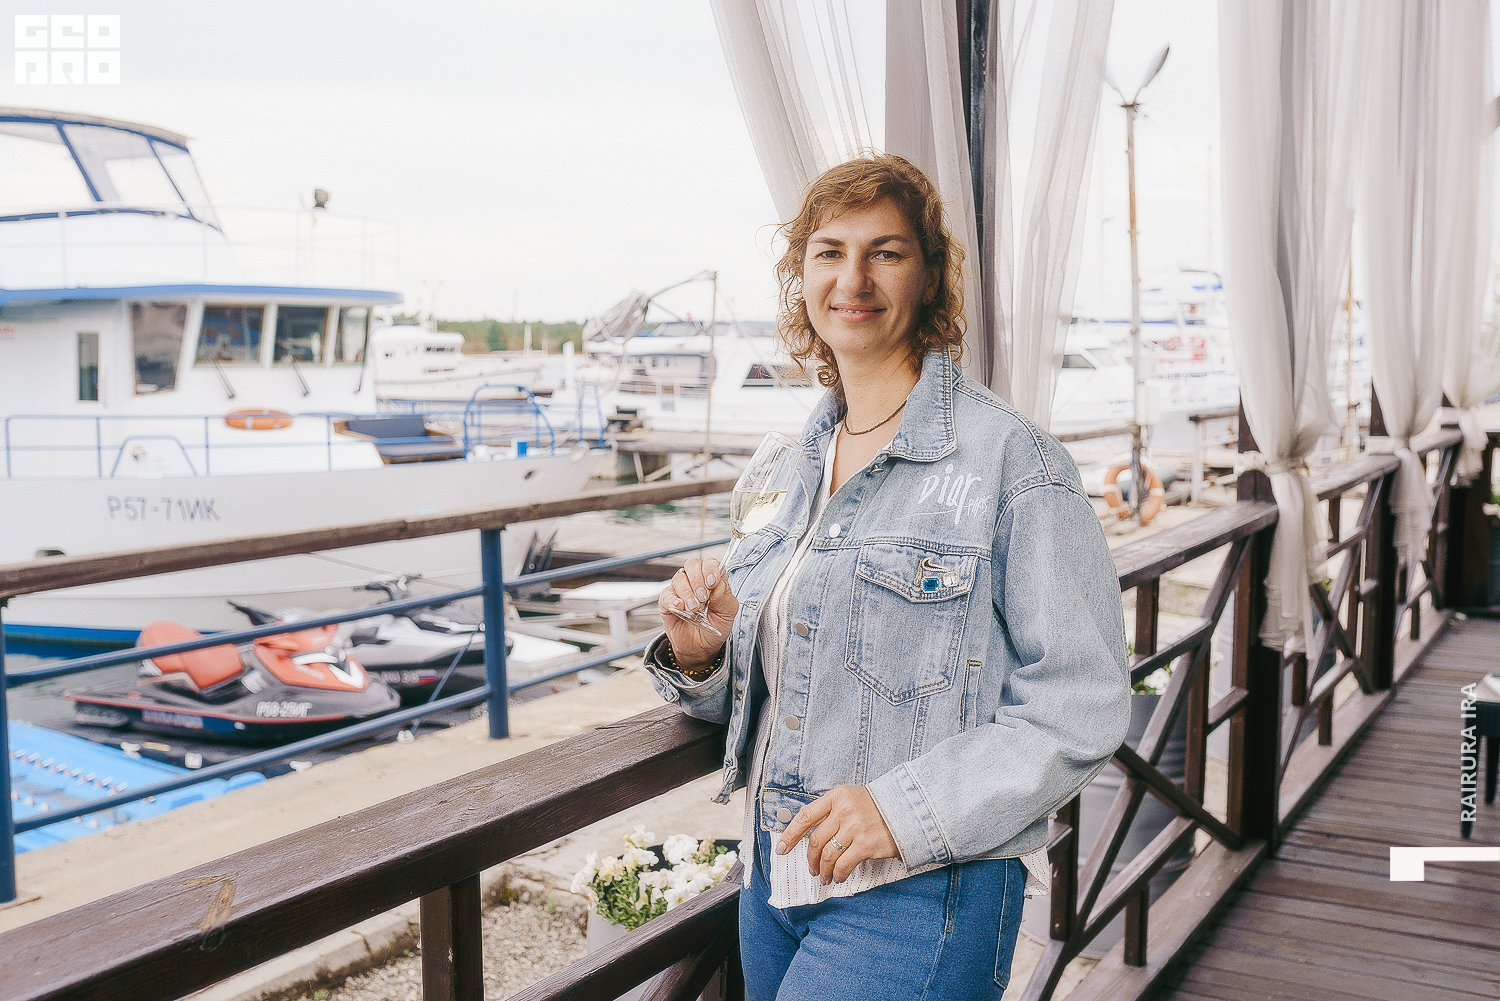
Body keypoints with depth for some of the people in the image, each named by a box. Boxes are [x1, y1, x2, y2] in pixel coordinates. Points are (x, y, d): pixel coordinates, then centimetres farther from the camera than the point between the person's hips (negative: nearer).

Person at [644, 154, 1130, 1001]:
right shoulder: (811, 460, 9)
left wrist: (906, 808, -23)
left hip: (919, 897, -7)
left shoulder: (1010, 459, -12)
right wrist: (698, 656, -4)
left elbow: (1081, 709, -15)